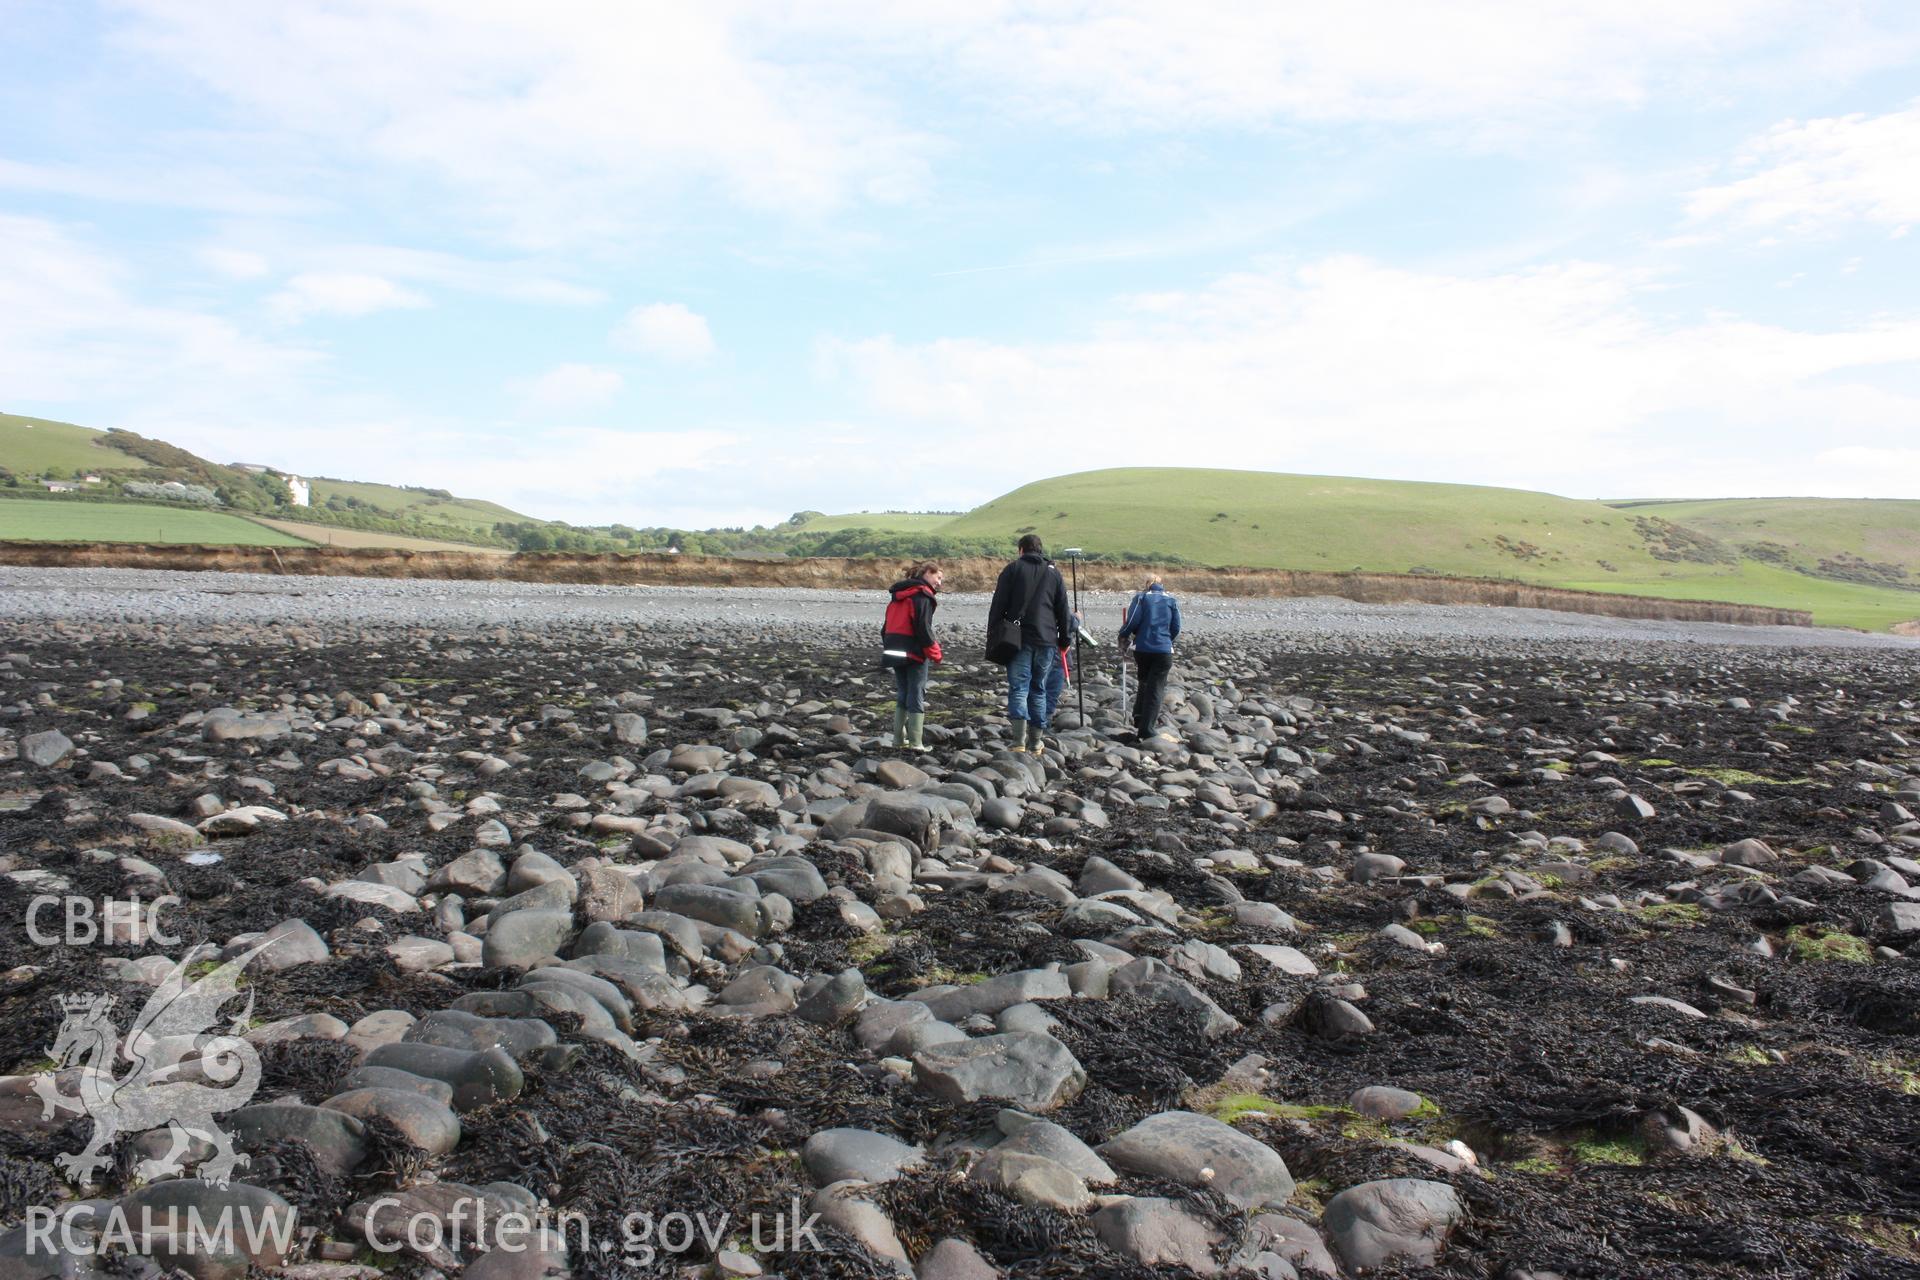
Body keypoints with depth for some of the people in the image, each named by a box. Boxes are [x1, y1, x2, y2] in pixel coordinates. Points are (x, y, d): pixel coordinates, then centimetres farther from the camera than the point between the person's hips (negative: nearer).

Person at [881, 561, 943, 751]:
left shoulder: (898, 594, 16)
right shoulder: (922, 595, -10)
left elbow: (887, 625, 18)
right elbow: (923, 627, -17)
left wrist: (888, 646, 21)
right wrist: (934, 653, -10)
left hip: (894, 650, 8)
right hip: (914, 652, -8)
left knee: (902, 696, 15)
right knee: (917, 697, -2)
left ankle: (899, 740, 16)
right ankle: (915, 743, -3)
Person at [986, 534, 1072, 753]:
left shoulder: (1012, 569, 3)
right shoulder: (1054, 574, 11)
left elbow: (998, 607, -2)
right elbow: (1063, 612, 10)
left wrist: (992, 638, 1)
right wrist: (1064, 639, 18)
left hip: (1018, 639, -3)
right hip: (1046, 641, 3)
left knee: (1018, 688, -5)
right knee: (1038, 690, 11)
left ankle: (1019, 742, -19)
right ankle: (1035, 743, 13)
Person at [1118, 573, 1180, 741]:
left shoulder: (1141, 597, 2)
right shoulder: (1172, 601, 7)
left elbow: (1132, 621, -8)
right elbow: (1176, 628, 7)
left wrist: (1123, 636, 9)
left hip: (1142, 648, 1)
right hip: (1164, 650, -1)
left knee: (1144, 683, 21)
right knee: (1156, 689, 1)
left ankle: (1139, 722, 21)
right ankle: (1146, 731, -6)